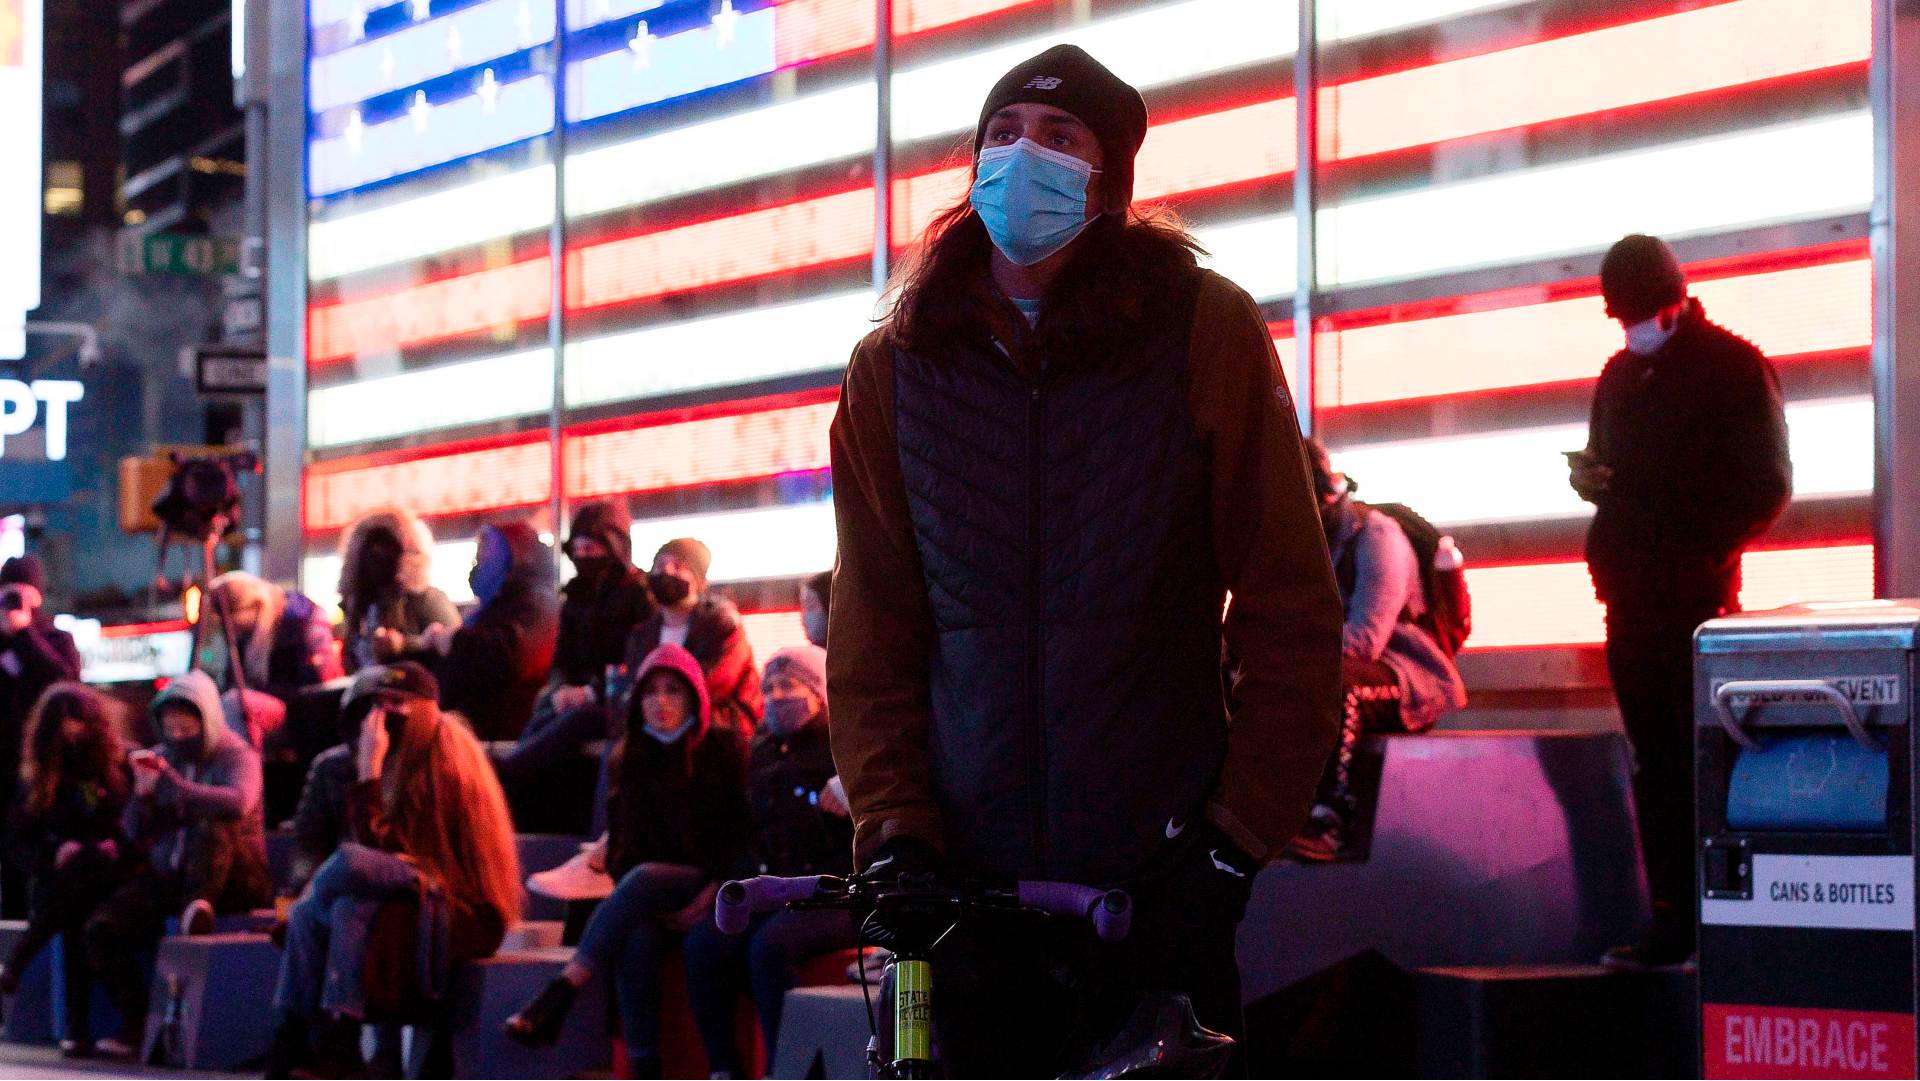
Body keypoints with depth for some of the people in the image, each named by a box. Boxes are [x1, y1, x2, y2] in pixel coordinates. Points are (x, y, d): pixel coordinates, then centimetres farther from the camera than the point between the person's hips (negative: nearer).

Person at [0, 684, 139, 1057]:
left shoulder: (126, 764, 7)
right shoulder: (40, 777, 14)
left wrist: (123, 849, -15)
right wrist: (53, 854, -10)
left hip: (113, 875, -1)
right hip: (56, 880, 1)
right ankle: (76, 1028, -37)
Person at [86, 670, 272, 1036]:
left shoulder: (236, 756, -3)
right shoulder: (160, 758, 12)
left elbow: (238, 802, -28)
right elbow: (135, 834, 9)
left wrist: (177, 785, -33)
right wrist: (142, 792, -11)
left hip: (233, 879, -5)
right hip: (168, 878, 5)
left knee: (211, 827, -37)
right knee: (102, 929, -17)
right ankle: (136, 1020, -9)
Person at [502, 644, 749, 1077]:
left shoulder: (725, 749, 3)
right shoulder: (628, 757, 14)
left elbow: (746, 832, -1)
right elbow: (618, 837, 15)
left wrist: (714, 892, -15)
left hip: (704, 891, -3)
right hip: (645, 902, 3)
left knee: (644, 878, -35)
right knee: (636, 941, -33)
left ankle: (558, 995, -40)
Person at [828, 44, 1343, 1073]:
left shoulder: (1205, 332, -1)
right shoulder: (893, 369, 7)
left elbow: (1290, 615, -1)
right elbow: (872, 635, 7)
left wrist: (1236, 844, -7)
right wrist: (892, 830, -6)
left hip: (1160, 877, -2)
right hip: (964, 880, 2)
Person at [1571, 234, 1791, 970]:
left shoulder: (1734, 368, -2)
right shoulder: (1621, 375, 17)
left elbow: (1766, 487, -6)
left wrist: (1702, 554, -16)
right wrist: (1588, 477, 1)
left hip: (1698, 598, -6)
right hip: (1630, 598, 6)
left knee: (1705, 764, -8)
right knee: (1655, 765, 6)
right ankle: (1671, 919, 8)